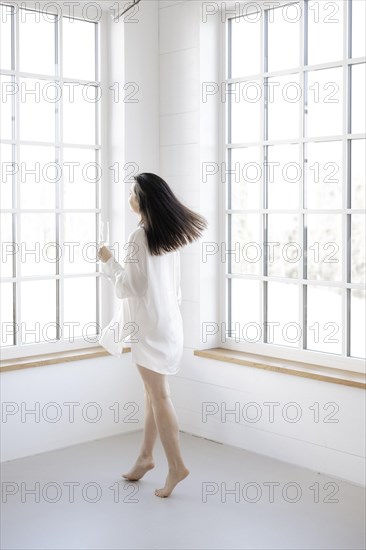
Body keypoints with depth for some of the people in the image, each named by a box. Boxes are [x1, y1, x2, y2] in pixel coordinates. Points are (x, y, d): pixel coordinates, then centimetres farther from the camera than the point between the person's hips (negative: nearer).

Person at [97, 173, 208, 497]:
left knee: (159, 396, -3)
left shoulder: (139, 238, -17)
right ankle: (145, 457, 25)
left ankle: (176, 467, 2)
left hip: (151, 325, -9)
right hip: (169, 321, 9)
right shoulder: (170, 234, 9)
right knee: (154, 393, 15)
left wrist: (108, 261, -2)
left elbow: (127, 287, -16)